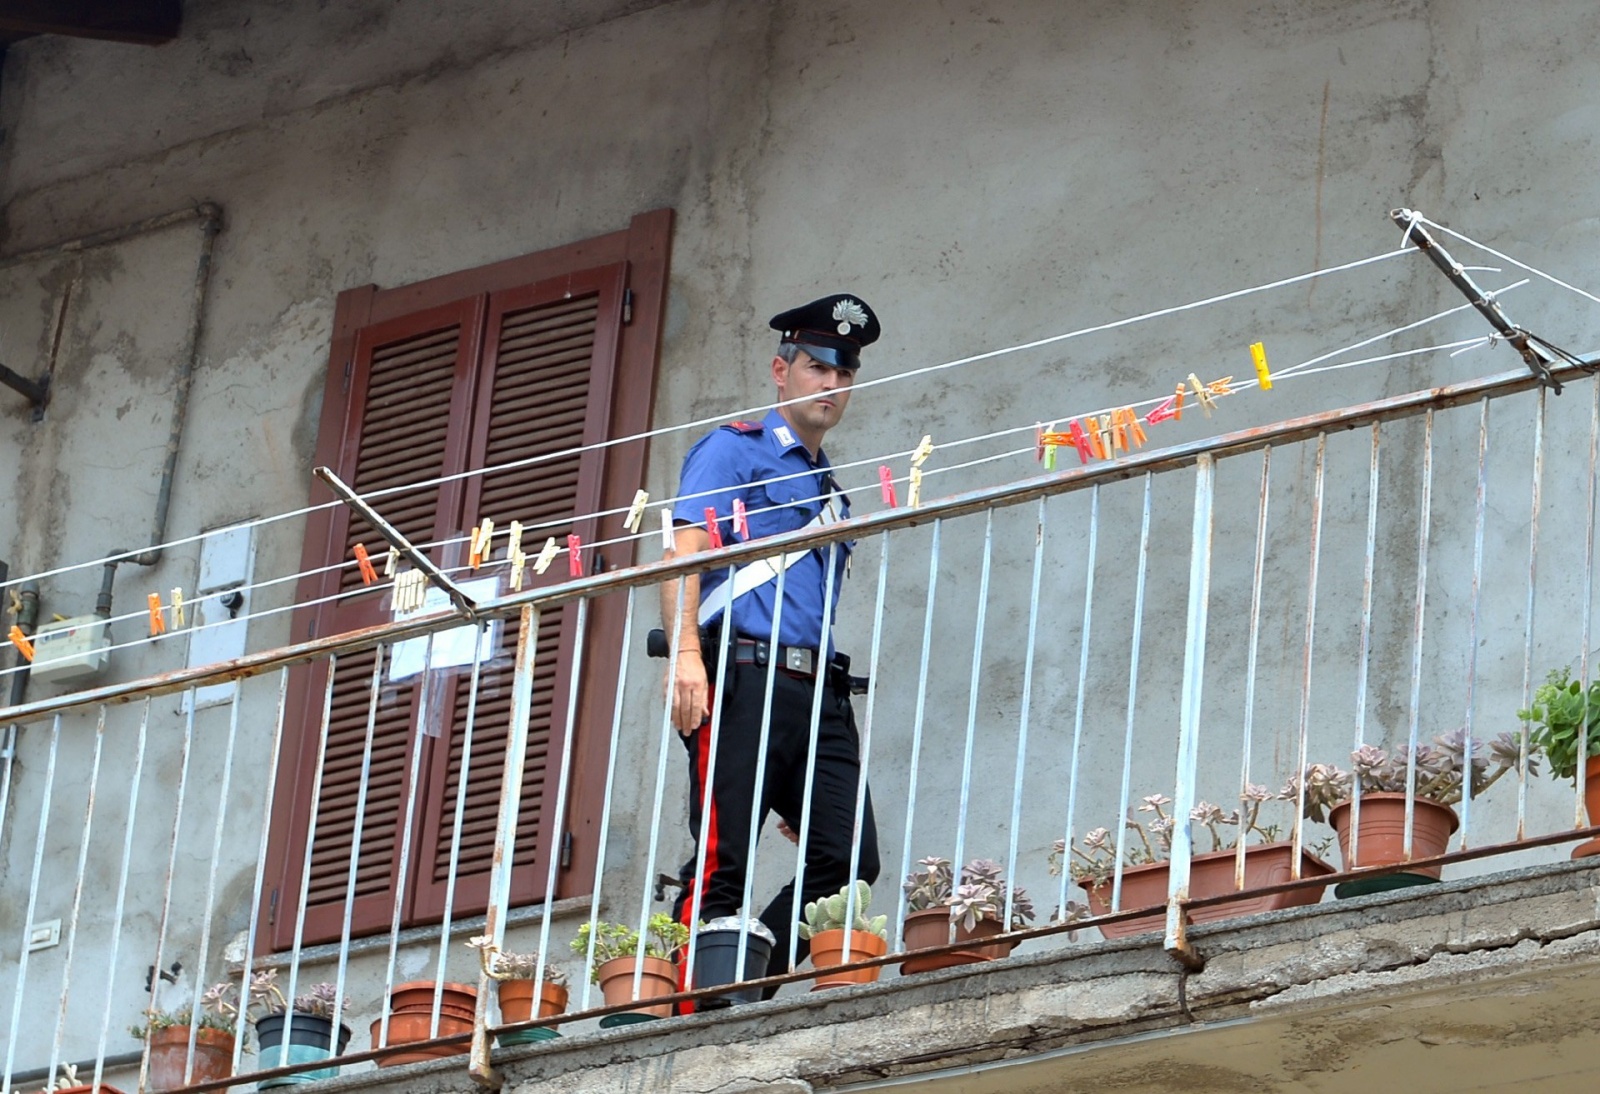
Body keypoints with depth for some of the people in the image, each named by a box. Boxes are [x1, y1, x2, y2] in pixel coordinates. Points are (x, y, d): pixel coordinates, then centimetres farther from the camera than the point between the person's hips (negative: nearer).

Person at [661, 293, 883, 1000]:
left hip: (821, 693, 7)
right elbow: (683, 553, -6)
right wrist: (686, 655, -22)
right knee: (721, 862, -12)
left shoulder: (831, 491, 30)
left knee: (848, 858, -9)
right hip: (746, 677, -7)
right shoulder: (735, 450, 8)